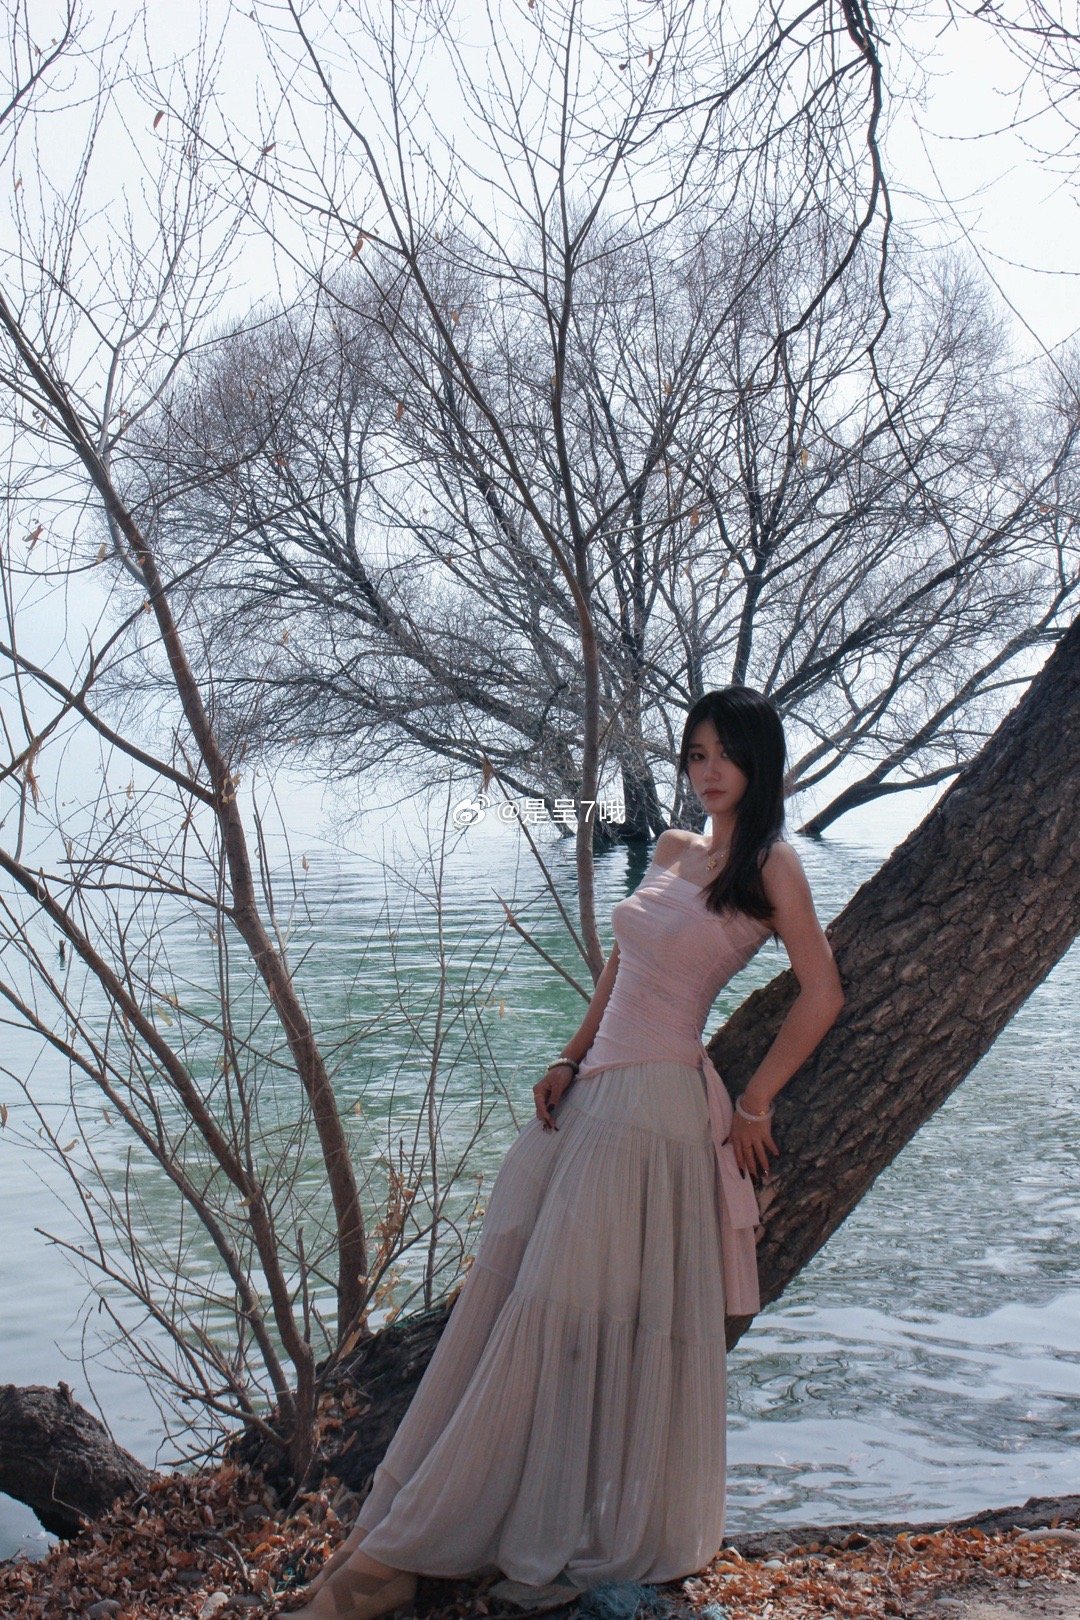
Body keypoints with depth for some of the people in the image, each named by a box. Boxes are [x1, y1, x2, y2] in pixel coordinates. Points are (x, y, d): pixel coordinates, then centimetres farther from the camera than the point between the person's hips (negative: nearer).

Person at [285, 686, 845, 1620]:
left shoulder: (770, 865, -5)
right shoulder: (673, 852, 15)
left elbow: (822, 995, -7)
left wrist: (754, 1104, -5)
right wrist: (570, 1060, 11)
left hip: (654, 1105, -8)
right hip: (591, 1093, 8)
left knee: (576, 1311, -2)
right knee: (513, 1293, 8)